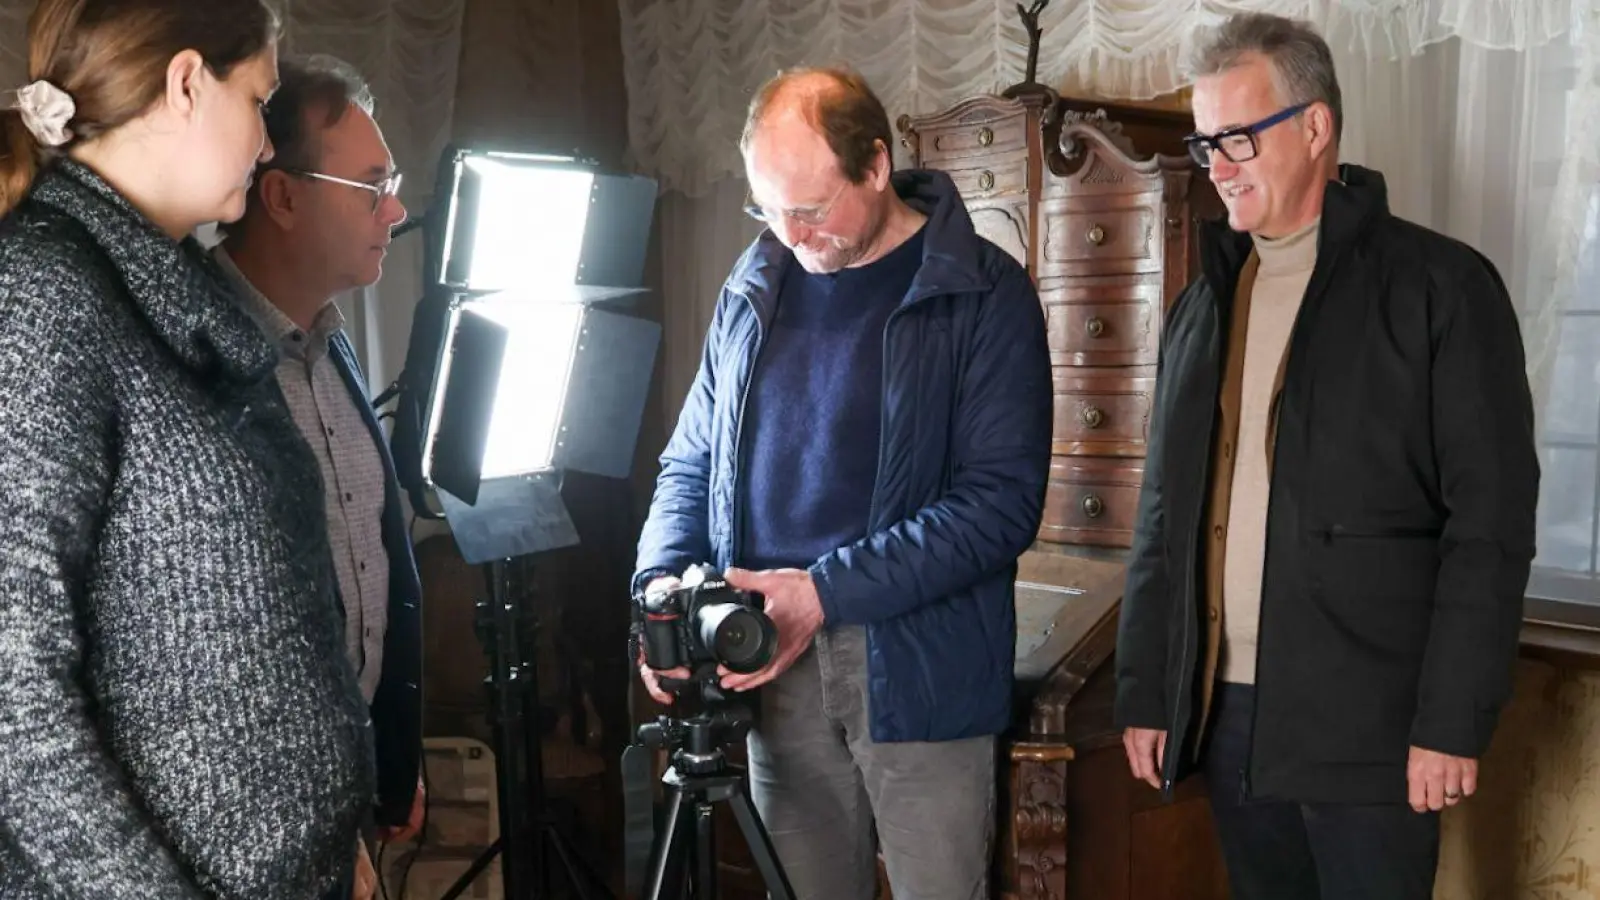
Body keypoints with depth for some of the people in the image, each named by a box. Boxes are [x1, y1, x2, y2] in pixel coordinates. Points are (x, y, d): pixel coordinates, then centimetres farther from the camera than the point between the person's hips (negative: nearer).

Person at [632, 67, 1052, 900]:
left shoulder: (984, 295, -7)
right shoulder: (753, 288, 9)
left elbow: (1003, 500, -14)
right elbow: (693, 461, 14)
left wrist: (827, 591, -19)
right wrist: (664, 576, -6)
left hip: (919, 667, -4)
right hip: (774, 660, 4)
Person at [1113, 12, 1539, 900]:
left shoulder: (1440, 286, -4)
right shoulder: (1204, 304, 12)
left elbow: (1491, 521, -8)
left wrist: (1452, 721, -13)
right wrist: (1145, 692, 8)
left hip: (1365, 723, -5)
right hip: (1224, 712, 5)